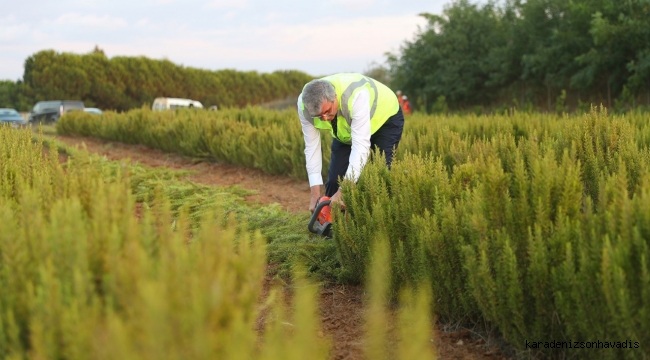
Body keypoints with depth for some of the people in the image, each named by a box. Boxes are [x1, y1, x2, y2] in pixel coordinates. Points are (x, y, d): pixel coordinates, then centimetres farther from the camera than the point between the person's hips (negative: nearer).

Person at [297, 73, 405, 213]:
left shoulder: (357, 95, -44)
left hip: (385, 118, -4)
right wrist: (315, 194, -25)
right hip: (346, 130, 4)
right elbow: (312, 147, -21)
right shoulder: (304, 105, -28)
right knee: (334, 179, -5)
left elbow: (361, 146, -45)